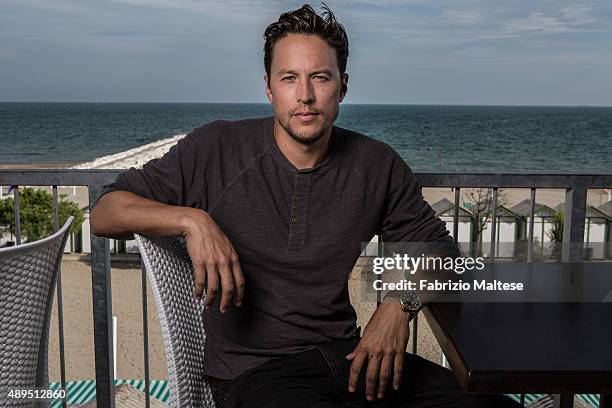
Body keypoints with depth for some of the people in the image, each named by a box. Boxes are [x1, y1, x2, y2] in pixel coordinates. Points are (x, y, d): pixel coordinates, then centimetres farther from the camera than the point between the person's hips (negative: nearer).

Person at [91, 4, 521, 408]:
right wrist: (191, 218, -20)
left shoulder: (377, 166, 4)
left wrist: (400, 304, -7)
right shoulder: (216, 151, -3)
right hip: (254, 371, -3)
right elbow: (105, 213, -1)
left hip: (348, 355, 4)